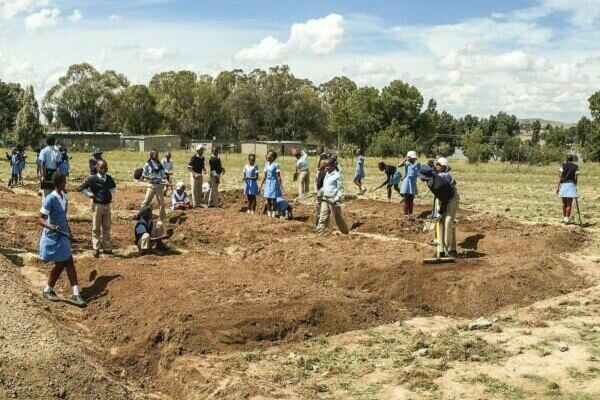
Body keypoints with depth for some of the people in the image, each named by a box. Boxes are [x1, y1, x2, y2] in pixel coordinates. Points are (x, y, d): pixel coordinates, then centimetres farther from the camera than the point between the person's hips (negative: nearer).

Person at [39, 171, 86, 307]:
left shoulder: (64, 196, 4)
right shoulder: (50, 199, -21)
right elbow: (40, 219, -20)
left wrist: (69, 232, 20)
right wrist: (50, 226, -39)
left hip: (63, 235, 8)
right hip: (53, 236, -8)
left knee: (68, 262, 5)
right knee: (61, 264, 0)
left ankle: (76, 294, 5)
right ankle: (48, 290, 21)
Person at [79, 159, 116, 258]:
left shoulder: (109, 178, 5)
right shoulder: (92, 179, -10)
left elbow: (113, 187, 25)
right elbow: (82, 188, -5)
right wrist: (90, 195, -9)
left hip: (107, 205, 5)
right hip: (97, 205, -5)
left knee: (106, 228, 12)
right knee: (96, 228, 2)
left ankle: (107, 248, 20)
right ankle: (95, 249, 8)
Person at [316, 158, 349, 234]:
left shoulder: (337, 175, -11)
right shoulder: (327, 174, 12)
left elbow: (341, 189, -12)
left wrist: (337, 199, -20)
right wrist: (320, 193, 11)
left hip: (333, 200, -7)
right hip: (325, 199, 7)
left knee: (338, 218, 6)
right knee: (323, 217, 2)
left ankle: (346, 232, 23)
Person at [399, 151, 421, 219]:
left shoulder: (418, 165, 4)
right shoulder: (407, 163, -4)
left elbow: (419, 173, 7)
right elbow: (399, 166, -20)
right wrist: (405, 159, -21)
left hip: (413, 183, 3)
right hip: (406, 183, -3)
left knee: (411, 200, 10)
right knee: (406, 200, -2)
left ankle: (410, 215, 18)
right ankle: (406, 215, 2)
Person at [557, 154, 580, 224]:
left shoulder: (563, 166, 4)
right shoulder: (576, 167, 2)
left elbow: (560, 177, -1)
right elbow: (576, 178, -2)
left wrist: (558, 187, 0)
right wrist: (575, 187, 8)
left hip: (563, 185, 2)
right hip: (571, 184, -2)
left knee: (564, 203, 13)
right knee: (569, 204, 1)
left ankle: (564, 218, 19)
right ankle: (567, 219, -2)